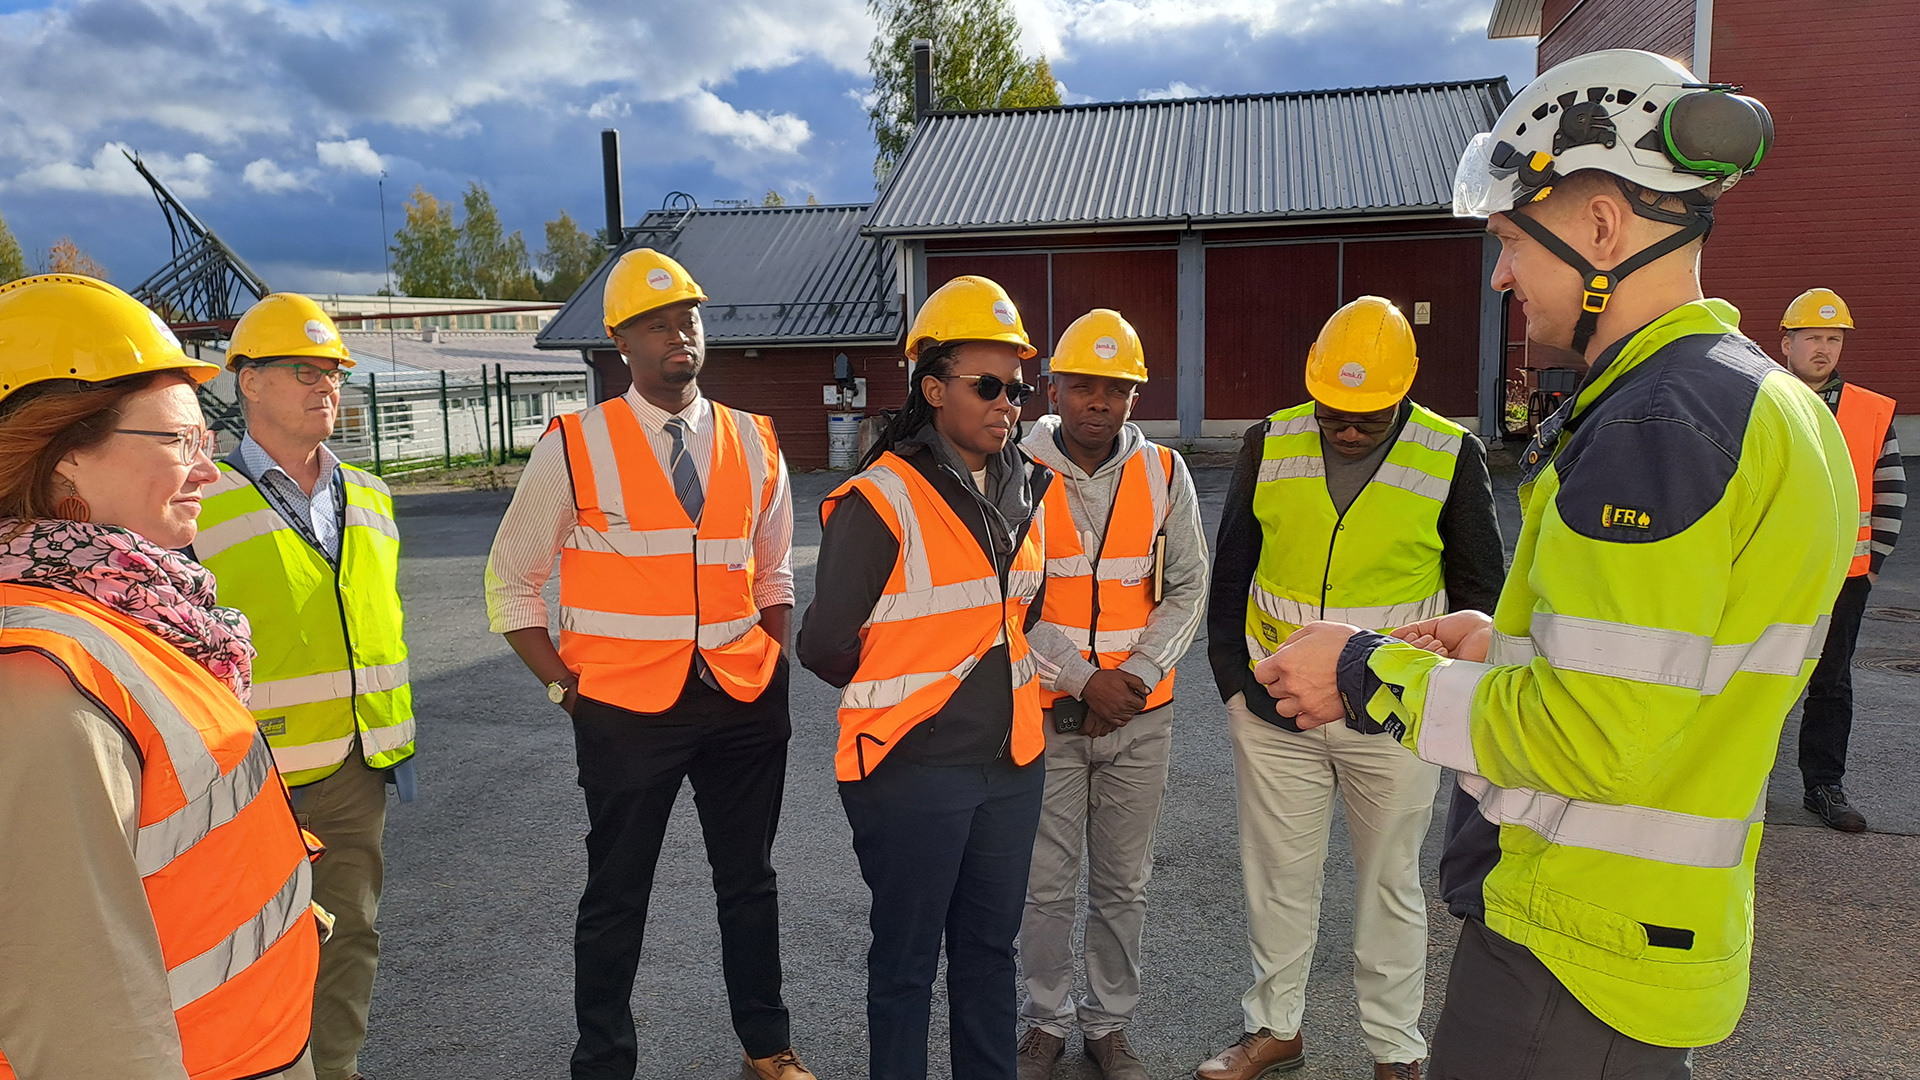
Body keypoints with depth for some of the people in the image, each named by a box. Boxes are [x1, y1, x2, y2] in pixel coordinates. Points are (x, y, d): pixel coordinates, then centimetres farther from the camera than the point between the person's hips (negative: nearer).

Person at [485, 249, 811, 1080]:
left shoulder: (755, 443, 5)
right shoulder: (573, 448, -6)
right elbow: (510, 580, 1)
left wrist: (770, 661, 4)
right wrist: (565, 684, -5)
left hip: (745, 701, 4)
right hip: (626, 706, -3)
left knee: (750, 881, 16)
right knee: (616, 895, 9)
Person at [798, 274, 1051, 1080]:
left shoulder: (1030, 491, 4)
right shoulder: (882, 500, -17)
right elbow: (826, 644, -13)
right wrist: (889, 694, 2)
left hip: (1012, 761, 6)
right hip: (913, 769, -6)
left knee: (990, 947, 21)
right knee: (906, 960, 11)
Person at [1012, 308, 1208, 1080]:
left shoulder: (1163, 473, 1)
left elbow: (1187, 587, 2)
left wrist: (1137, 676, -11)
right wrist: (1082, 681, -15)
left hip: (1140, 716, 2)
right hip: (1044, 712, -2)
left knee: (1124, 883, 13)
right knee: (1045, 885, 8)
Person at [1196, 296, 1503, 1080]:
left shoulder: (1452, 457, -6)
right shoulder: (1269, 446, -1)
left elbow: (1478, 594, 3)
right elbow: (1230, 574, 7)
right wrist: (1235, 683, 2)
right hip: (1271, 712, 2)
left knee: (1389, 885, 13)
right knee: (1277, 878, 13)